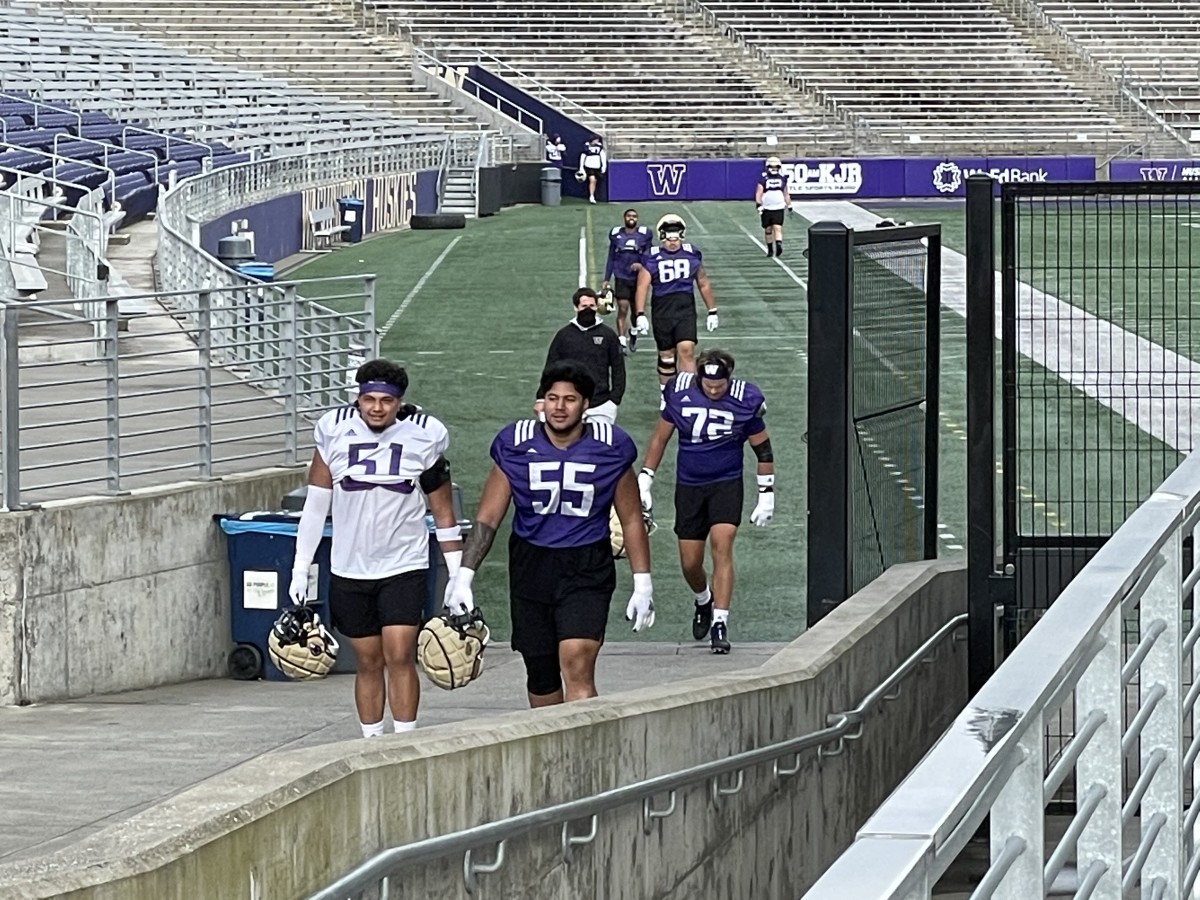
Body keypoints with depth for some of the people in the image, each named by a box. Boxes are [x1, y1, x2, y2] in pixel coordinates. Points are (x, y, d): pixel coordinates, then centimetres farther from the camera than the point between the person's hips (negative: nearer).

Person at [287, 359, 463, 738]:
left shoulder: (423, 437, -4)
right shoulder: (334, 431, -2)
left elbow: (444, 514, 4)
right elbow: (315, 504, 6)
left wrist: (458, 577, 2)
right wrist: (300, 569, 4)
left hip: (404, 567, -2)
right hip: (349, 568, 2)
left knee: (399, 656, -12)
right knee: (368, 661, 6)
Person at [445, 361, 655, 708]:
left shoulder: (611, 448, -3)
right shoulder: (515, 444, -1)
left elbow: (631, 519, 7)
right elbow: (488, 516, 3)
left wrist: (643, 584, 5)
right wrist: (464, 575, -6)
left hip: (587, 569, -3)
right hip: (530, 564, 3)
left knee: (577, 663, -20)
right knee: (540, 672, 11)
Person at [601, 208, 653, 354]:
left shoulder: (644, 234, 0)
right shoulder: (616, 234, 5)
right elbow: (611, 258, 11)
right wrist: (606, 279, 9)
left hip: (638, 278, 0)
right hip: (621, 277, 0)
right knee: (622, 309, -10)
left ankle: (633, 334, 38)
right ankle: (622, 342, -11)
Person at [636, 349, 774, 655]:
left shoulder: (745, 400, -10)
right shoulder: (680, 391, -7)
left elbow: (763, 448, 2)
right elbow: (660, 437, 6)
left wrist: (766, 495, 2)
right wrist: (644, 480, 6)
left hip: (727, 484, -2)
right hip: (688, 486, 2)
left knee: (721, 545, -21)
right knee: (690, 563, 4)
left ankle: (720, 622, -21)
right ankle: (703, 601, 37)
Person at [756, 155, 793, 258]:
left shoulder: (782, 178, 7)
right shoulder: (763, 178, -3)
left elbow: (786, 194, 16)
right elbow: (758, 193, -7)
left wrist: (789, 206, 17)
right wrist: (759, 205, -19)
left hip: (779, 208, 1)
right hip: (766, 208, -1)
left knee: (778, 227, -15)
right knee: (768, 229, 6)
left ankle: (779, 245, -27)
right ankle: (770, 250, 17)